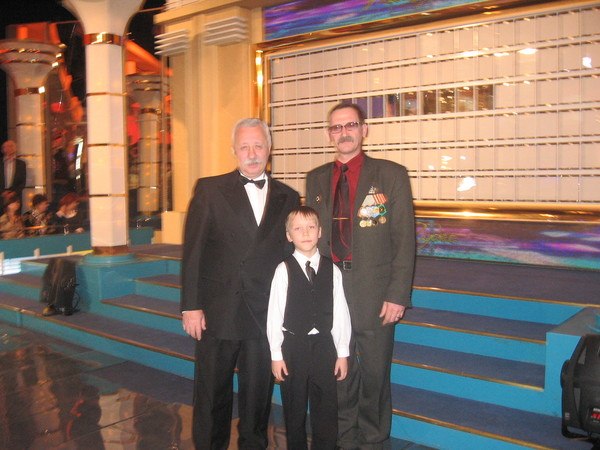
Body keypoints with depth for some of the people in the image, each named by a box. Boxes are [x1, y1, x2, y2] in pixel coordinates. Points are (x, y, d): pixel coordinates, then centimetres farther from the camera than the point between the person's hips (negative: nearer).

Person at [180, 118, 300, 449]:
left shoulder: (288, 197, 7)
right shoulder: (209, 189, -1)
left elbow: (289, 251, 9)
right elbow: (192, 251, -3)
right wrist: (191, 306, -8)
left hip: (265, 316, 2)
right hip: (218, 312, -2)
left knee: (258, 394, 14)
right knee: (211, 394, 11)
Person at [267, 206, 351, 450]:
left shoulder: (332, 270, -1)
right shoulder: (284, 270, -7)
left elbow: (340, 313, 2)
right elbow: (274, 314, -6)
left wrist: (342, 353, 2)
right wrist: (276, 355, -5)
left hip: (324, 344, 2)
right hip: (293, 345, -1)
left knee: (326, 407, 9)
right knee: (294, 407, 12)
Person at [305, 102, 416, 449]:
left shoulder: (392, 175, -2)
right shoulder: (316, 179, 9)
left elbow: (404, 240, -5)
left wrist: (398, 294, -11)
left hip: (375, 294, -3)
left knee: (375, 375, 10)